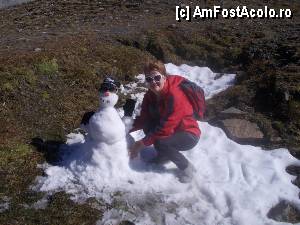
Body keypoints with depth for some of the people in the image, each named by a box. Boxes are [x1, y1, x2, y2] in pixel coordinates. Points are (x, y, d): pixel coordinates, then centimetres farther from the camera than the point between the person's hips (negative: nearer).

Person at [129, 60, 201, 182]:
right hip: (169, 131, 7)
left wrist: (142, 143, -27)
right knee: (147, 126, -17)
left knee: (160, 142, -30)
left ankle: (186, 167, -6)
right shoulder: (150, 95, -4)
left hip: (188, 135, -7)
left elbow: (165, 128, -30)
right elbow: (144, 118, -4)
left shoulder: (174, 95, -29)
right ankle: (163, 155, 6)